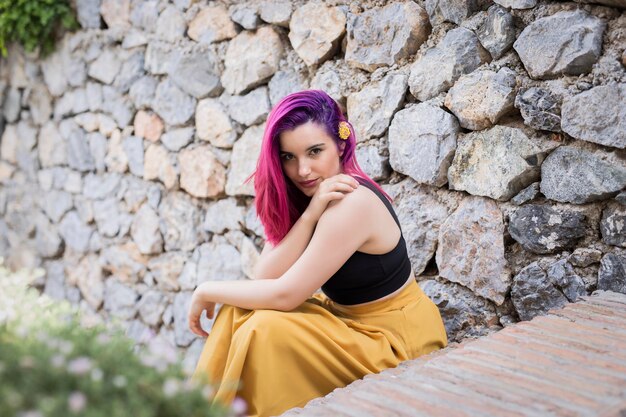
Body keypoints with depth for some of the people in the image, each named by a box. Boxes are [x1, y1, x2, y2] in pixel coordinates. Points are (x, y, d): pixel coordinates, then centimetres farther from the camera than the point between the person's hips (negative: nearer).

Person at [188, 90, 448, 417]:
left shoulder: (351, 203, -25)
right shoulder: (297, 197, -1)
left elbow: (284, 294, -23)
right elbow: (264, 279, -13)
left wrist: (207, 291, -11)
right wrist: (309, 215, -24)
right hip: (345, 318, 8)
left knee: (266, 331, -23)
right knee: (241, 311, -6)